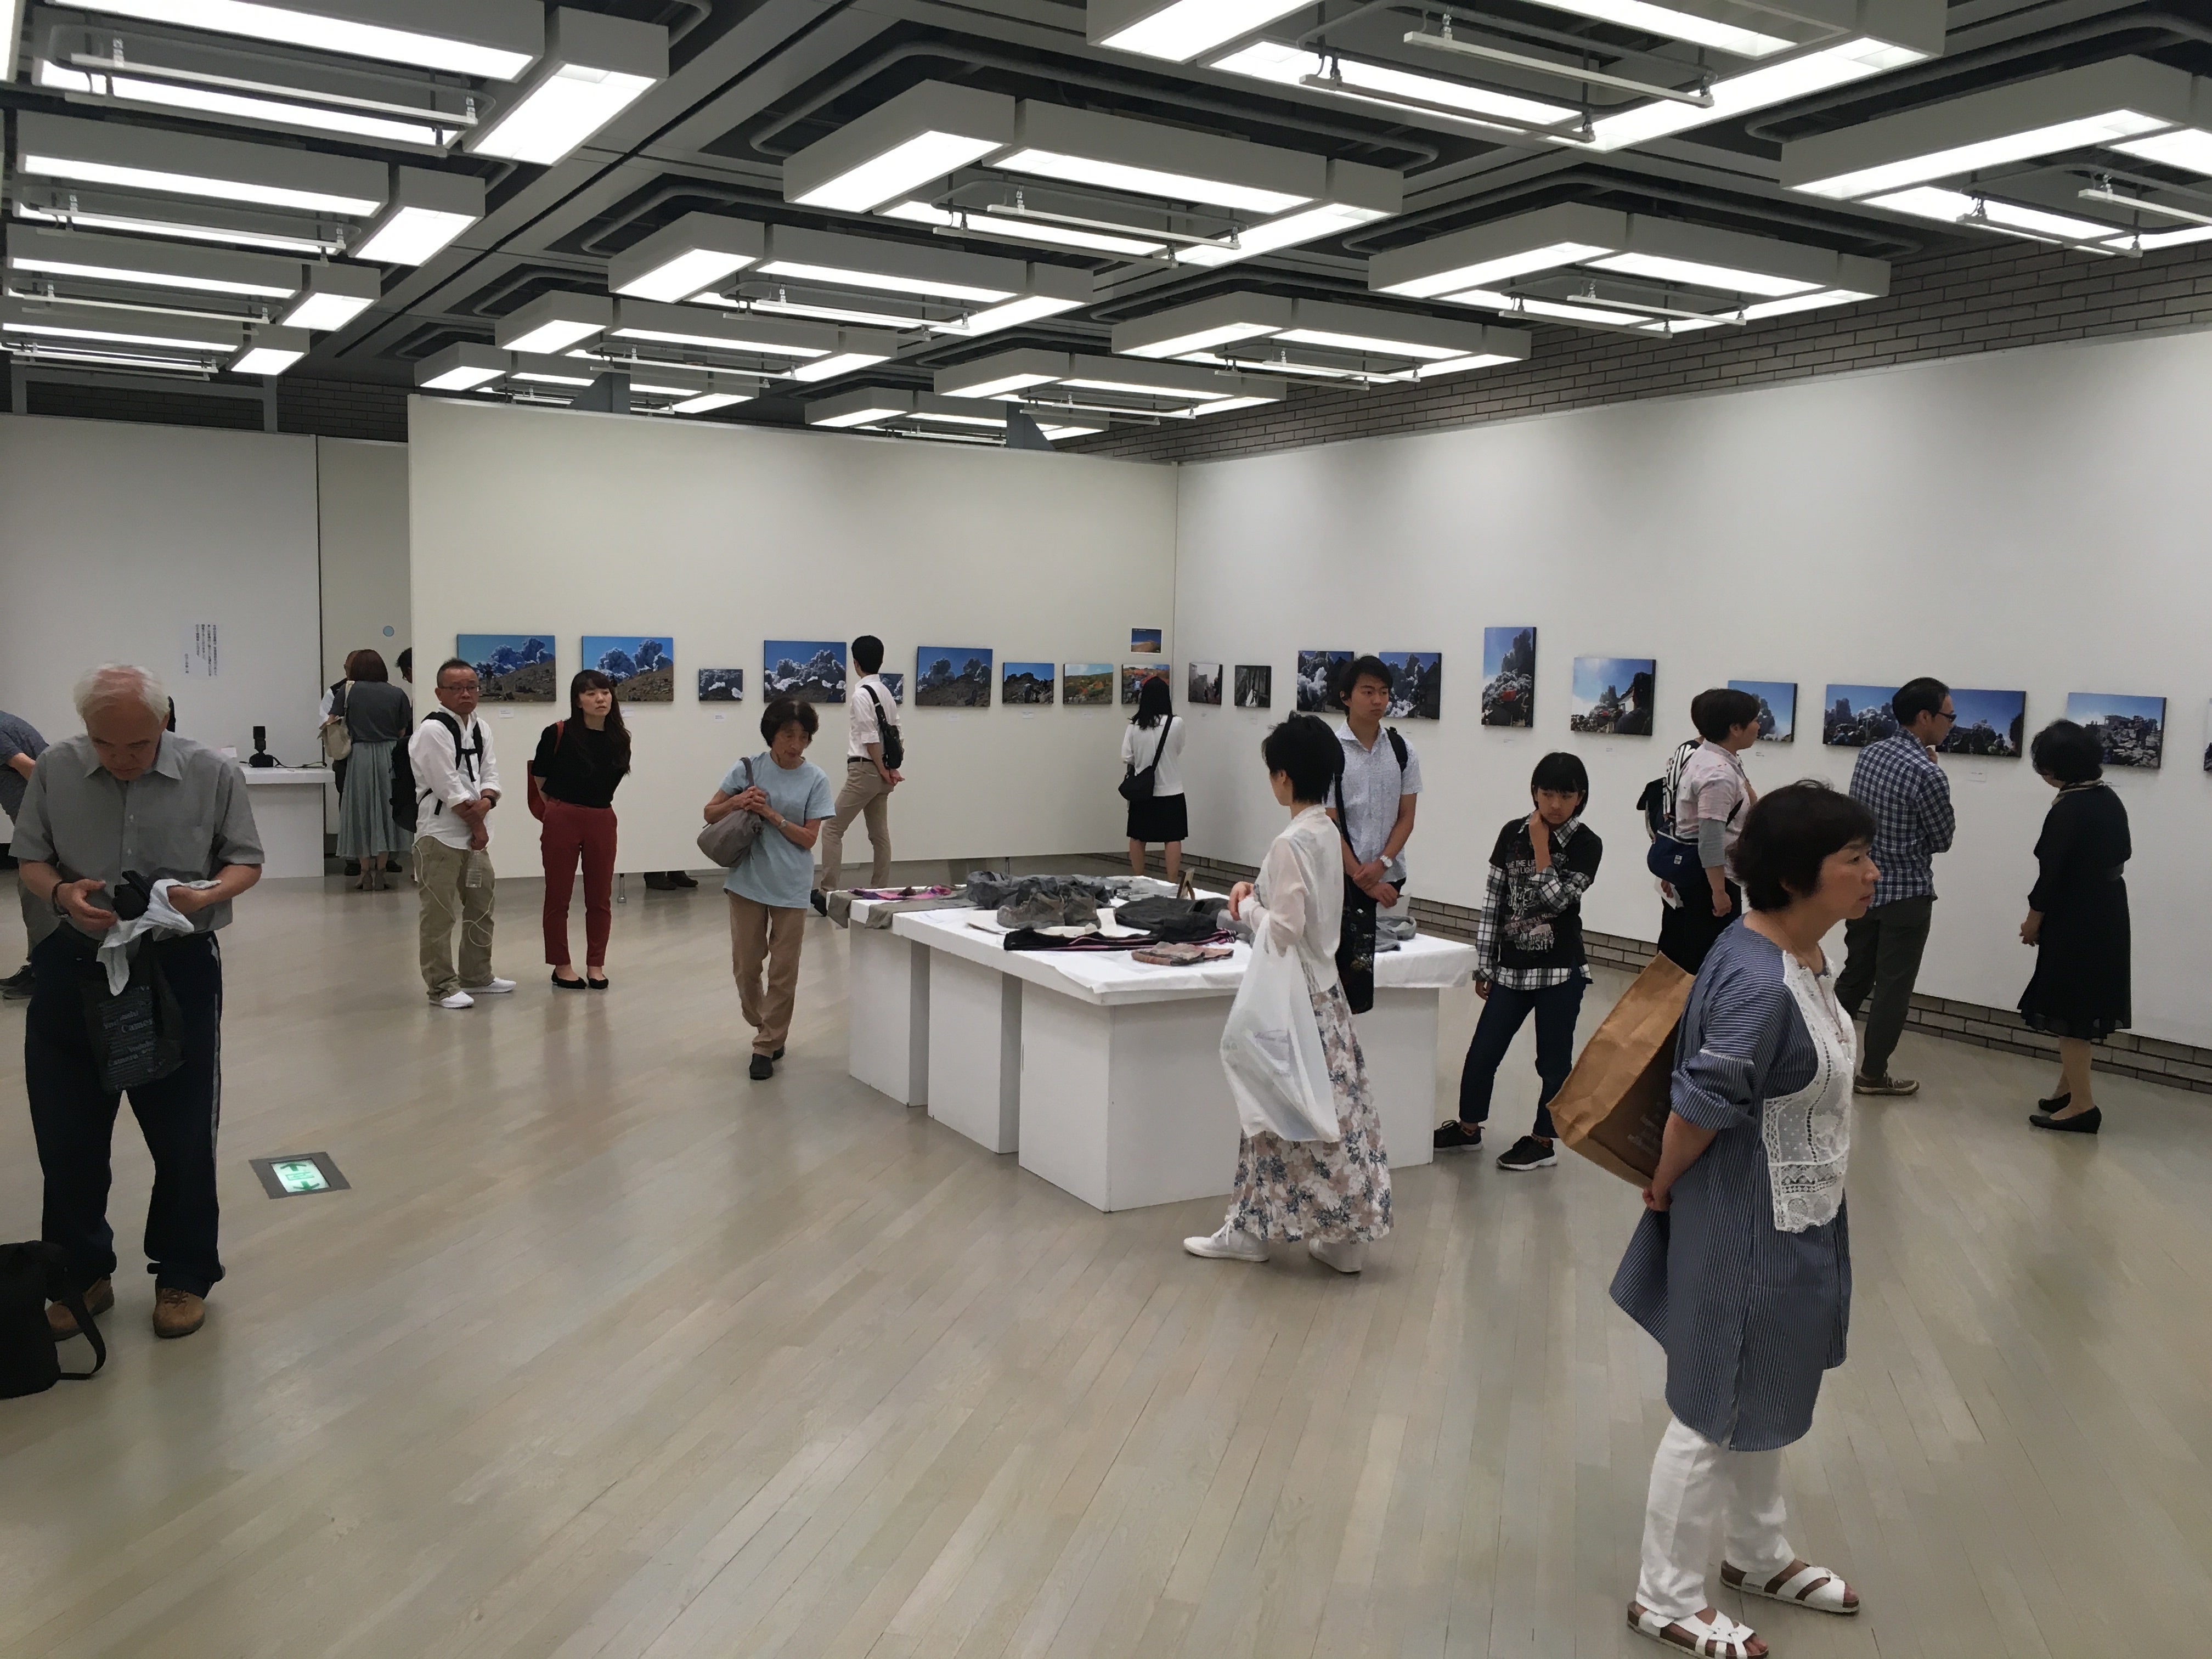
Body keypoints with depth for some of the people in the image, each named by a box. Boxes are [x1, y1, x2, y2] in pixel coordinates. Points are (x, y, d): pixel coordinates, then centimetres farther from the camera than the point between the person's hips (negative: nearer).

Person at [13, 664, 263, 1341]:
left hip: (178, 970, -2)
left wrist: (207, 895, -20)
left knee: (183, 1135, 7)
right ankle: (82, 1275, 28)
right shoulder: (56, 770, -2)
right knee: (67, 1135, 10)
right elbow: (30, 861, 6)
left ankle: (184, 1277, 24)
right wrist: (61, 893, -16)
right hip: (73, 969, 2)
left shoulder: (213, 774, -7)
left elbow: (245, 861, 1)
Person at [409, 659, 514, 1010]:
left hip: (475, 832, 9)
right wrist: (477, 826, -11)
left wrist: (484, 803, -14)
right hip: (440, 834, -9)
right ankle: (442, 986, 3)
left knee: (482, 907, 18)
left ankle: (477, 976, 31)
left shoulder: (480, 728, 12)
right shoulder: (433, 731, -15)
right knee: (439, 915, -5)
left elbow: (490, 774, 7)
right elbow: (449, 788, -17)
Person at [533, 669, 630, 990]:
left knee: (600, 897, 9)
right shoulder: (558, 734, -11)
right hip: (562, 819, -3)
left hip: (602, 820, 3)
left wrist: (593, 804, 13)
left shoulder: (619, 739, -1)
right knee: (558, 896, 6)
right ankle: (561, 966, 16)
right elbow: (539, 777, 3)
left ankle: (596, 965, 20)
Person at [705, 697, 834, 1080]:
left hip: (791, 887, -1)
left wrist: (771, 814, -19)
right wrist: (736, 803, -16)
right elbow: (710, 814, 4)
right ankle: (766, 1030, 32)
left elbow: (809, 838, -7)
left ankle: (767, 1047, 17)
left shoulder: (815, 779, -5)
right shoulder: (749, 769, -2)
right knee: (746, 966, 8)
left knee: (783, 972, 4)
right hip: (748, 881, 1)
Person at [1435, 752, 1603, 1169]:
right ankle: (1468, 1127, 30)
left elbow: (1557, 900, -17)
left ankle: (1543, 1141, 22)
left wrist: (1541, 846, -15)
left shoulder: (1586, 845, -6)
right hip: (1512, 968, 4)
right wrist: (1485, 964, 5)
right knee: (1482, 1052, 10)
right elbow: (1493, 901, 5)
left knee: (1553, 1059, 7)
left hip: (1560, 971, -4)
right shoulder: (1512, 833, 3)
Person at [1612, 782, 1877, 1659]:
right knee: (1719, 1411, 6)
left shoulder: (1796, 953, 1)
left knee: (1761, 1398, 25)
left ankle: (1759, 1555, 44)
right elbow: (1698, 1108, -26)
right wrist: (1662, 1191, -9)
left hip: (1793, 1219, 9)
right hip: (1748, 1226, -9)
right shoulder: (1759, 983, -30)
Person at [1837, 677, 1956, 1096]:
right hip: (1906, 893, -7)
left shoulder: (1869, 754, 3)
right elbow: (1942, 840, -8)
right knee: (1893, 986, 5)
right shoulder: (1928, 774, -20)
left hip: (1862, 885, 7)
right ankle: (1873, 1073, 12)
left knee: (1854, 976, 18)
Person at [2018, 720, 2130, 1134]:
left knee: (2069, 1010, -1)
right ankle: (2068, 1090, 28)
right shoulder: (2110, 800, 5)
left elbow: (2052, 871, -17)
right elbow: (2123, 853, 16)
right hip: (2107, 917, 9)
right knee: (2080, 1007, 18)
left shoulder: (2068, 810, -20)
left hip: (2075, 921, -9)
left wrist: (2034, 917, -4)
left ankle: (2081, 1105, 2)